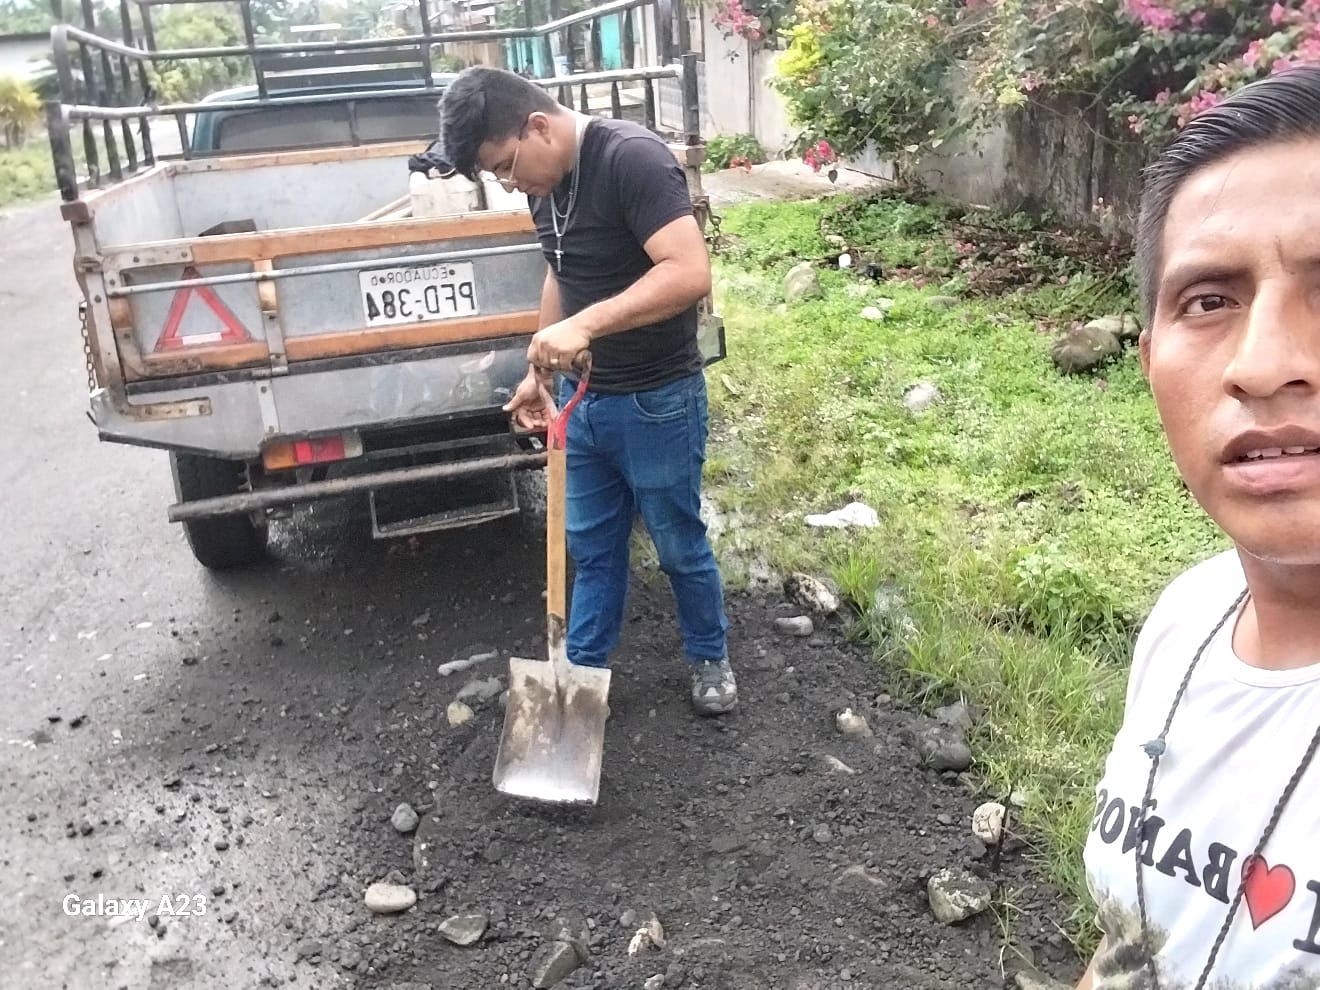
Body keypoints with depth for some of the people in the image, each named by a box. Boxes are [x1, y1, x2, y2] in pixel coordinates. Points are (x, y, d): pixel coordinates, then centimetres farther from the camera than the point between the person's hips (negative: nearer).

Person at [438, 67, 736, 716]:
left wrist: (585, 325, -39)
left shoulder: (632, 158, -22)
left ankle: (710, 658, 35)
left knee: (679, 546, 11)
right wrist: (540, 371, 13)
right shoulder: (544, 182, 3)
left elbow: (690, 274, -32)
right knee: (591, 546, 17)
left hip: (657, 402, -7)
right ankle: (584, 670, 33)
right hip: (583, 398, 7)